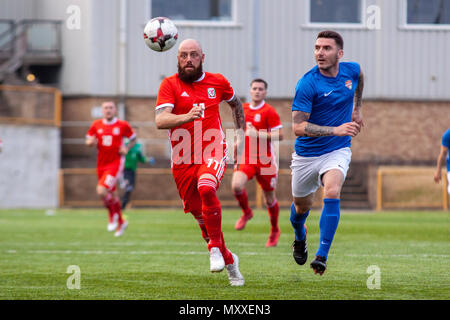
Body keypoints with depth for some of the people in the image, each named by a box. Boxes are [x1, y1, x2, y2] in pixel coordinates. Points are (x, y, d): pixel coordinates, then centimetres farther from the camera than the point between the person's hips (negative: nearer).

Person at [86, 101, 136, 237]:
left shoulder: (123, 125, -3)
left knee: (101, 191, -21)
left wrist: (127, 148, -7)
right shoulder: (96, 125, 5)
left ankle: (113, 215, 4)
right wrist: (91, 142, -10)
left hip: (115, 163, -5)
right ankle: (121, 222, 31)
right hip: (101, 165, 5)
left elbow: (133, 138, 11)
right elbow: (88, 141, 13)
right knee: (112, 194, 12)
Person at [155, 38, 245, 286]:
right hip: (183, 161, 1)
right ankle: (229, 261, 29)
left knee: (206, 188, -33)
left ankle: (215, 248, -19)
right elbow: (160, 120, -17)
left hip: (212, 153, -1)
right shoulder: (170, 85, -2)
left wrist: (240, 132, 25)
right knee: (201, 218, 6)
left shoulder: (217, 82, 6)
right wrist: (187, 117, -33)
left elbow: (235, 103, 29)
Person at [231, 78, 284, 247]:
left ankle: (275, 230, 29)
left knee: (269, 198, 7)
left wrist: (258, 135, -22)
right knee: (236, 185, -24)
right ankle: (246, 212, 5)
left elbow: (279, 135, -13)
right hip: (245, 159, 4)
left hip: (265, 160, -3)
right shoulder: (243, 109, 10)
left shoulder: (269, 111, -7)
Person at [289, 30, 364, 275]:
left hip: (337, 150, 1)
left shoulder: (351, 70, -6)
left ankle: (322, 256, -26)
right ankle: (299, 237, 52)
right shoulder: (308, 84, -20)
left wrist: (357, 109, 21)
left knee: (332, 193, -27)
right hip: (307, 153, -1)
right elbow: (298, 127, -25)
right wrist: (336, 130, -33)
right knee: (302, 205, 16)